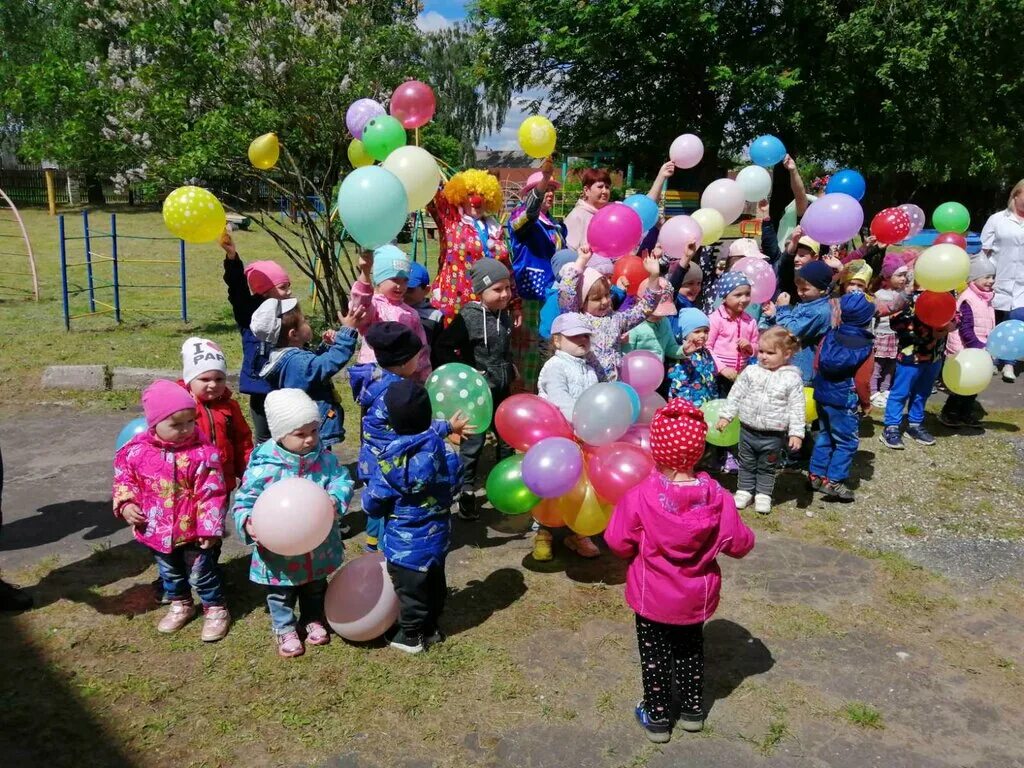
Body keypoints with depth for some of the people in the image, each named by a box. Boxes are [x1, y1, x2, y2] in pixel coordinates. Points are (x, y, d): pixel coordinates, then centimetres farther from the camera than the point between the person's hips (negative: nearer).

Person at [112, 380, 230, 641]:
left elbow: (211, 493, -18)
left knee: (201, 572, 11)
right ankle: (180, 605, 49)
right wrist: (126, 505, -10)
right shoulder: (136, 450, -12)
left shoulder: (202, 453, -22)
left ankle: (216, 609, 32)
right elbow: (124, 479, 5)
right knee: (169, 572, 25)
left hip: (192, 530, -4)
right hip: (156, 530, 4)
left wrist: (210, 527, -17)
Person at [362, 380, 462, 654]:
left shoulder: (390, 460, -25)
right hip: (438, 535, 5)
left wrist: (368, 495, 6)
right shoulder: (442, 449, -12)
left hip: (405, 543, -5)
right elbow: (453, 486, 2)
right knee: (434, 582, 23)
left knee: (410, 588, 14)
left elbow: (372, 504, -16)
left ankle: (412, 636, 31)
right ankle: (432, 627, 41)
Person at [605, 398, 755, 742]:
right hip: (697, 598, 3)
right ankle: (692, 710, 41)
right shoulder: (716, 496, -19)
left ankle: (657, 717, 32)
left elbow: (619, 543, -16)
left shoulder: (639, 497, -26)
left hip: (653, 598, -3)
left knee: (655, 654, 18)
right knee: (691, 649, 26)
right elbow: (738, 544, -10)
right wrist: (747, 535, 12)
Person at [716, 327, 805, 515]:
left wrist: (796, 432, -11)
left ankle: (763, 494, 30)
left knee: (767, 467, 14)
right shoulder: (751, 372, -3)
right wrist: (726, 415, 2)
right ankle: (744, 490, 32)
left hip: (773, 435, -2)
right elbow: (736, 395, 4)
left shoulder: (792, 378, -10)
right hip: (748, 430, 2)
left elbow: (796, 408, -8)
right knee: (747, 464, 17)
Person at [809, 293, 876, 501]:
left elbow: (817, 365, 6)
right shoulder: (865, 346, -14)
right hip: (845, 401, -6)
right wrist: (866, 403, 1)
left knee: (825, 435, 20)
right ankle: (833, 481, 3)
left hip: (823, 395, 6)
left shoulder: (830, 336, -1)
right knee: (847, 441, 5)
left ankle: (816, 474, 24)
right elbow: (862, 380, -14)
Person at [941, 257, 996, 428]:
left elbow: (987, 327, 17)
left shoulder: (986, 297, 9)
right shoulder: (968, 300, -19)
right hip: (964, 350, -9)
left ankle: (965, 414, 27)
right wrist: (980, 347, -25)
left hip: (978, 349, 9)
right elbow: (965, 330, -23)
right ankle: (948, 414, 11)